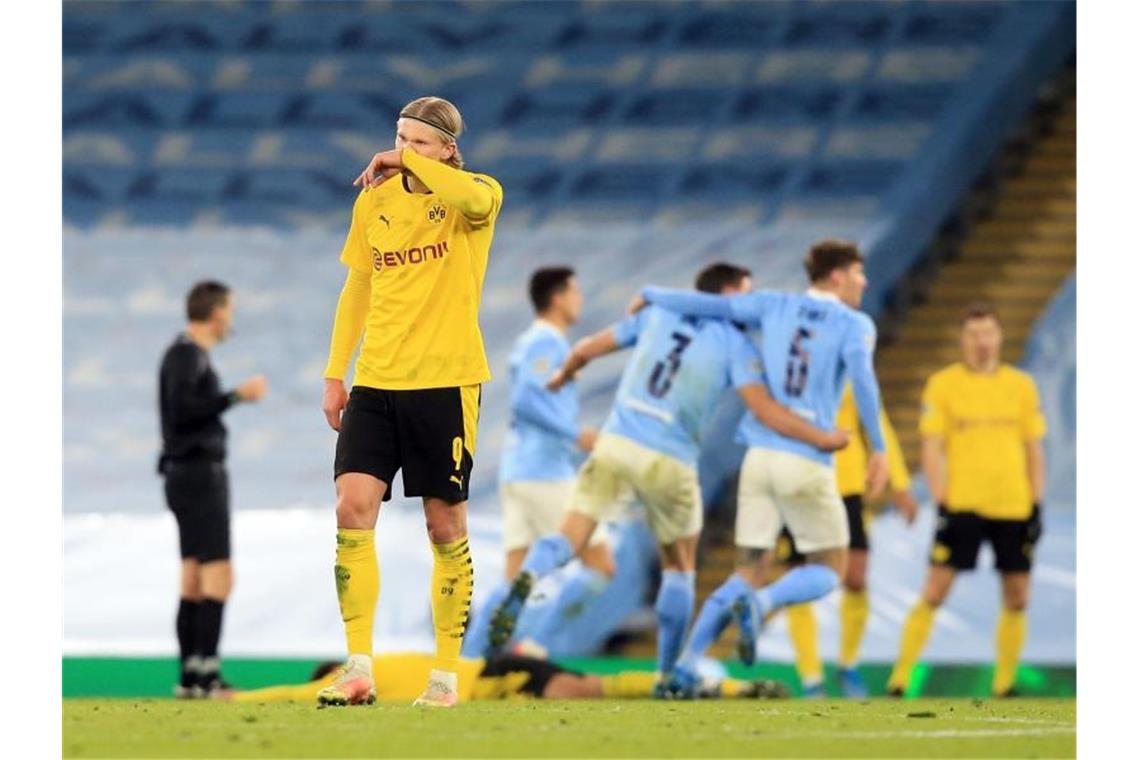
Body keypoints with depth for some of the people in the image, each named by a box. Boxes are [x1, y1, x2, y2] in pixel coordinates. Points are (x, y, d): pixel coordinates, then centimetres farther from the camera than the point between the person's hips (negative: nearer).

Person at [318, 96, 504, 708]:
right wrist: (335, 372, 14)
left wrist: (404, 162, -22)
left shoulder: (472, 194, -5)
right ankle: (358, 669, -10)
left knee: (446, 525, 3)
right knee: (353, 506, -11)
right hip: (376, 382, 4)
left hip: (445, 383, -4)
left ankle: (445, 675, 12)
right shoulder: (373, 201, 10)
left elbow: (478, 199, -32)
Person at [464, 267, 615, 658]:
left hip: (516, 474, 9)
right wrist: (575, 434, -20)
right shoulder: (548, 343, -11)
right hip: (547, 474, -9)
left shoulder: (529, 342, 17)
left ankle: (467, 657, -5)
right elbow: (525, 400, -22)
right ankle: (536, 643, -9)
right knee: (601, 567, -2)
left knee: (515, 580, 6)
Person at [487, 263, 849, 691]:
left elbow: (586, 349, 17)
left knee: (569, 542, -4)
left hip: (615, 444, 2)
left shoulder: (658, 315, 14)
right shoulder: (735, 344, 2)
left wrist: (564, 375, 39)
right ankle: (669, 674, 20)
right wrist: (823, 440, -2)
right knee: (679, 568, 18)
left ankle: (526, 579, -38)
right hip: (669, 462, -2)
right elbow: (763, 408, -10)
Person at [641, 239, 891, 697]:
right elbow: (861, 376, -19)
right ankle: (759, 605, -19)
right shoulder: (855, 325, 0)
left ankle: (686, 667, -2)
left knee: (750, 571, 12)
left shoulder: (775, 307, 12)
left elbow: (708, 304, 9)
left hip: (760, 455, 5)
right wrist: (879, 448, -17)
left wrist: (651, 295, 26)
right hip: (807, 463, -5)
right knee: (829, 571, 11)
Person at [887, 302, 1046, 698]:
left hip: (1013, 508, 3)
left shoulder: (1022, 385, 8)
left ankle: (1004, 685, 15)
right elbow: (931, 449, -1)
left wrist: (1036, 507, 5)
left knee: (1016, 599, 3)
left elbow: (1034, 450, 11)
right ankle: (899, 680, -3)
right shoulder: (942, 384, 0)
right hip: (961, 505, -3)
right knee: (934, 592, -7)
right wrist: (941, 502, -10)